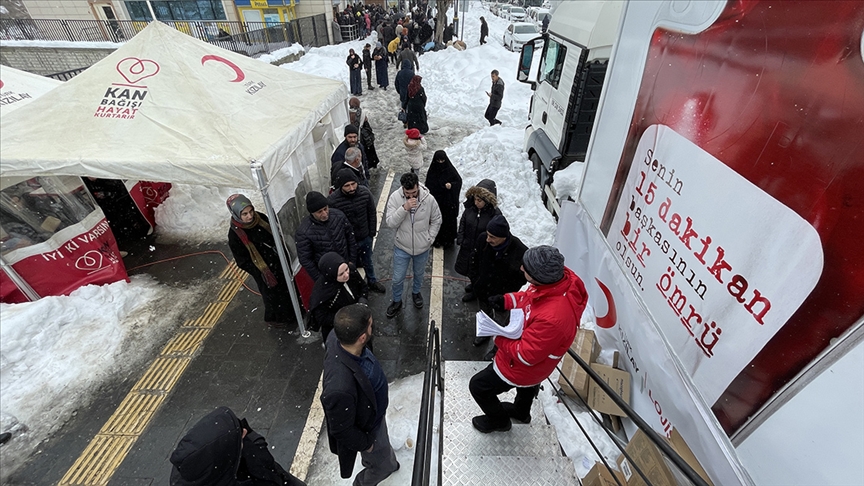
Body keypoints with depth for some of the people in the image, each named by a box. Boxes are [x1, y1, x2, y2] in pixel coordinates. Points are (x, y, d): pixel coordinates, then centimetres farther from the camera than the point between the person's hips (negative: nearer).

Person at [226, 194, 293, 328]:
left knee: (286, 287, 25)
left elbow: (274, 234, 4)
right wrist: (260, 273, -19)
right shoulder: (235, 235, -25)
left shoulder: (260, 218, -13)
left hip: (279, 261, 6)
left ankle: (289, 311, 53)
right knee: (272, 295, 16)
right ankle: (274, 319, 44)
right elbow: (243, 262, -17)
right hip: (264, 272, -5)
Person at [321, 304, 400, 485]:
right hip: (367, 427, -6)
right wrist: (365, 444, -8)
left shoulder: (338, 337, -28)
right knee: (381, 465, 26)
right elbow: (342, 430, -29)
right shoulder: (340, 388, -48)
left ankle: (388, 464, 68)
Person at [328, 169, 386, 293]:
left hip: (366, 237, 3)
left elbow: (372, 214, -3)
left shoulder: (365, 192, -18)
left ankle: (372, 282, 54)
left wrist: (372, 233, 1)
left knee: (367, 262, 27)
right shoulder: (332, 200, -27)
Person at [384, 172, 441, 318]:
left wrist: (430, 238, -5)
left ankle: (416, 292, 56)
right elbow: (390, 223, -23)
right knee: (397, 279, 12)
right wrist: (404, 208, -34)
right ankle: (397, 301, 40)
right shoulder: (395, 197, -19)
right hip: (402, 247, -1)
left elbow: (436, 220, -2)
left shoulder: (429, 199, -17)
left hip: (422, 248, 1)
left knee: (419, 274, 25)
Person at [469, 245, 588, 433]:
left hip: (522, 365, -8)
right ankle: (521, 412, 69)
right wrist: (508, 300, -15)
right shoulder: (562, 276, -23)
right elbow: (531, 296, -1)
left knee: (478, 386, 14)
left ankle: (499, 420, 43)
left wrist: (499, 337, -21)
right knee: (528, 385, 37)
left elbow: (525, 355, -32)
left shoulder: (552, 318, -47)